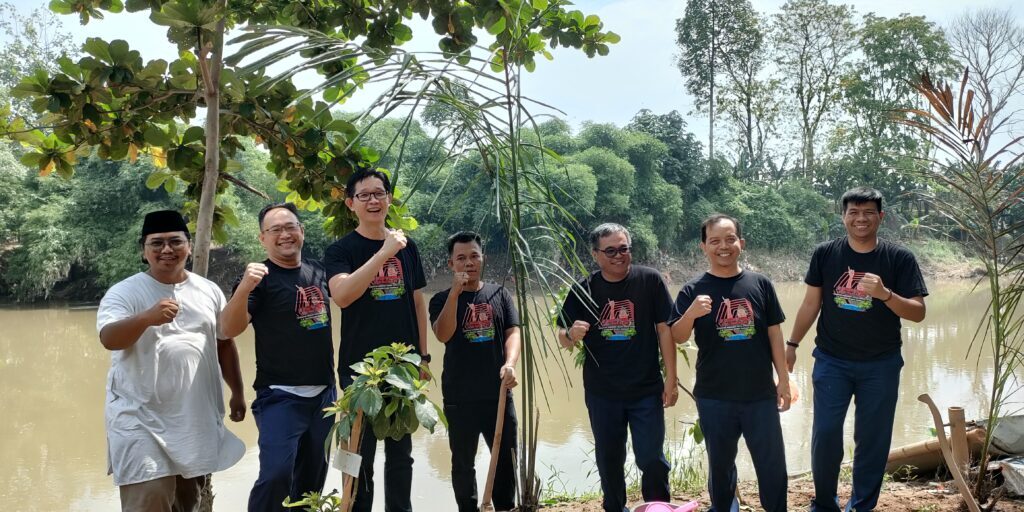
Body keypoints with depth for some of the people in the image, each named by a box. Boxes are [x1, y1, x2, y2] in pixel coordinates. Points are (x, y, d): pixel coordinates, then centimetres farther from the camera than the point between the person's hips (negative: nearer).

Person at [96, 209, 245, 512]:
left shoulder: (209, 291, 8)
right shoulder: (124, 292, -6)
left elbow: (225, 343, 16)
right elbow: (108, 339, -23)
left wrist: (237, 393, 15)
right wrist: (148, 317, -41)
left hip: (198, 418, 5)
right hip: (142, 420, -4)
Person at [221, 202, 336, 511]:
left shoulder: (318, 270, 5)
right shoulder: (260, 279, -10)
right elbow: (230, 329, -21)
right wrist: (244, 287, -38)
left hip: (324, 393, 6)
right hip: (280, 395, -6)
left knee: (313, 477, 16)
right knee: (276, 473, -20)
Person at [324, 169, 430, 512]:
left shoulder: (407, 247, 8)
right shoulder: (341, 251, -5)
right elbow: (341, 296, -24)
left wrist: (423, 354, 10)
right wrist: (384, 253, -26)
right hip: (360, 367, -3)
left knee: (401, 451, 13)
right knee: (361, 454, 3)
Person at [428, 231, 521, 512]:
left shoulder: (500, 294, 7)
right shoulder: (442, 299, 2)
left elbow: (513, 332, -2)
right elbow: (443, 335, -14)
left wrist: (510, 363, -21)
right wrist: (455, 292, -19)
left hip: (498, 394, 1)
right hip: (459, 397, -1)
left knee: (506, 459, 9)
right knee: (463, 462, 10)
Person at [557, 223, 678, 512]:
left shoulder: (649, 280, -6)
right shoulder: (583, 289, -2)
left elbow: (664, 329, -4)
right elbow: (563, 339, 3)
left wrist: (671, 378, -6)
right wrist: (572, 335, -21)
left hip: (646, 390, -2)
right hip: (601, 393, 2)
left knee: (652, 459, 2)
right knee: (609, 461, 15)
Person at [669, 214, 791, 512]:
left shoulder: (760, 284, 0)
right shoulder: (693, 291, -4)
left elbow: (774, 333, 5)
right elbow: (677, 338, -8)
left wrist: (784, 380, 4)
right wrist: (690, 314, -28)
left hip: (760, 394, 1)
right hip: (714, 397, 0)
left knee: (773, 463, 9)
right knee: (720, 464, 15)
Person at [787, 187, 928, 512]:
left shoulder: (900, 258, -6)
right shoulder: (825, 254, -3)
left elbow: (918, 313, -10)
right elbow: (811, 303, 5)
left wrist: (884, 293, -26)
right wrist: (792, 344, 5)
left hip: (881, 365, 0)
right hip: (831, 362, 0)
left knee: (873, 438, 8)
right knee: (825, 434, 0)